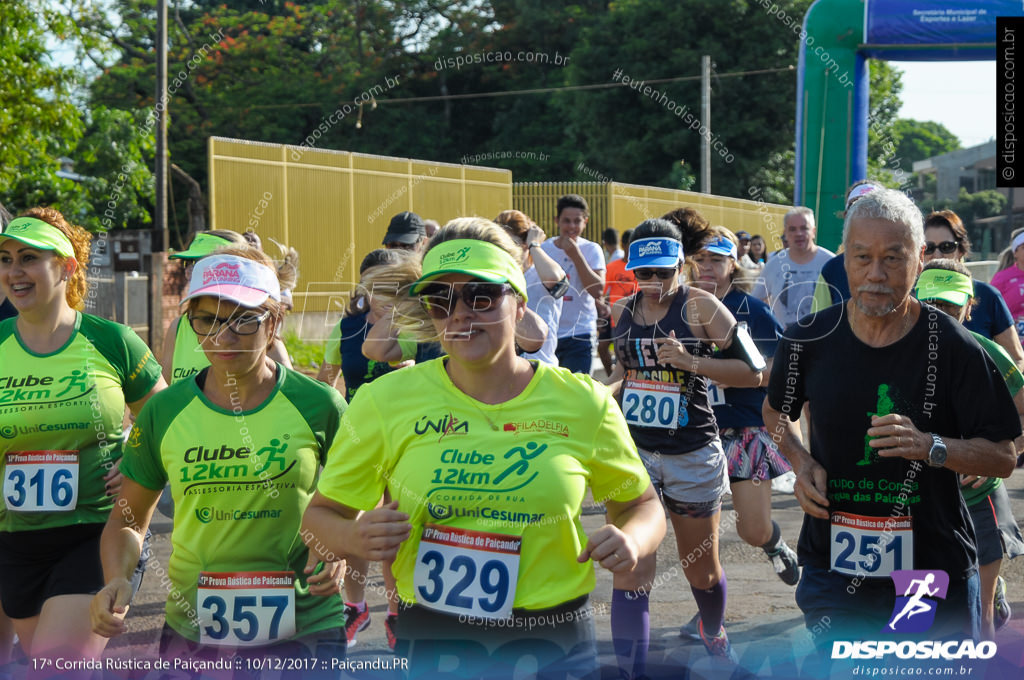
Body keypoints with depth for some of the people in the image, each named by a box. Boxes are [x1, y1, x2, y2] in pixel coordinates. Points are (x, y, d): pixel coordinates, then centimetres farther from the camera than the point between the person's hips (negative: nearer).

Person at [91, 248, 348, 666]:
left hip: (303, 634, -2)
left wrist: (338, 554, -11)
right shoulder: (164, 412, 0)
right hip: (189, 635, 2)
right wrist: (117, 580, -9)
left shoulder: (319, 406, -5)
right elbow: (128, 519, 10)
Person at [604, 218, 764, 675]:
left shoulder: (699, 306, -11)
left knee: (701, 570, 16)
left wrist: (690, 362, -24)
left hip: (691, 453, -2)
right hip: (633, 449, 3)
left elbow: (753, 373, -13)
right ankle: (631, 670, -6)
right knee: (630, 572, -8)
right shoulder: (623, 310, 4)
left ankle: (714, 634, 47)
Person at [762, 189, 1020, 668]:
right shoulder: (809, 340, -2)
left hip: (936, 569, -1)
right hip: (834, 565, 2)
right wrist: (802, 464, -2)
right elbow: (776, 411, 17)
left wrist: (930, 446, -24)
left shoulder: (953, 348, -9)